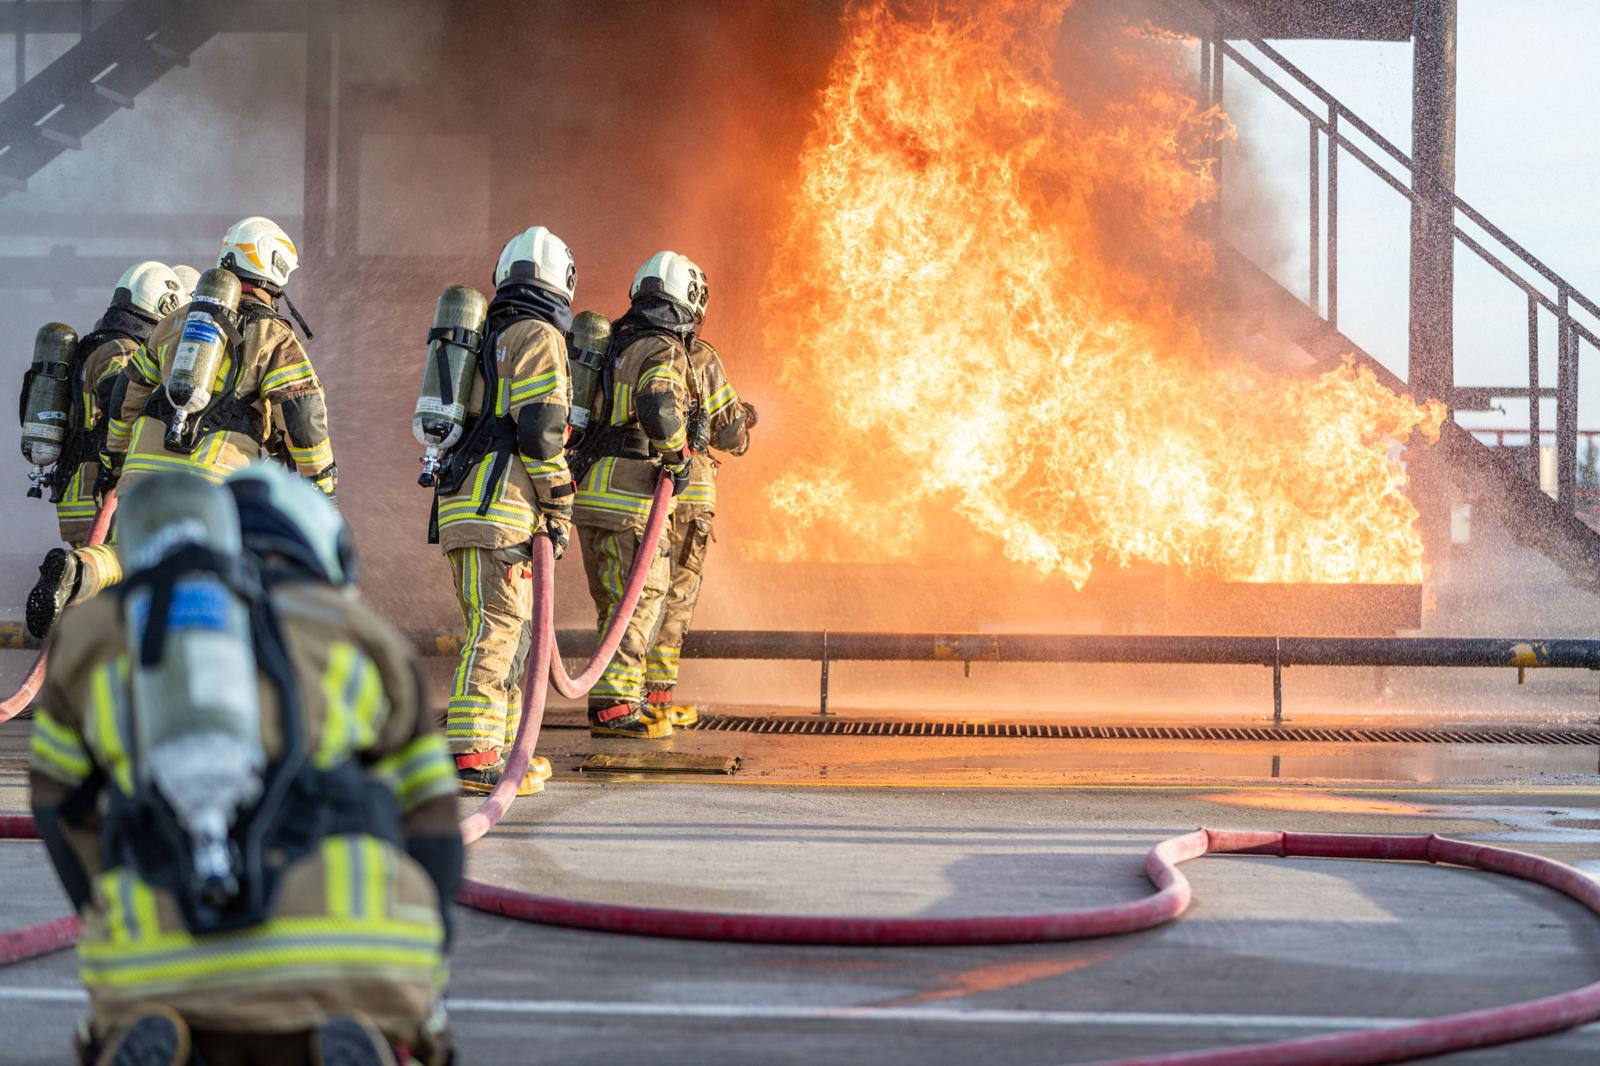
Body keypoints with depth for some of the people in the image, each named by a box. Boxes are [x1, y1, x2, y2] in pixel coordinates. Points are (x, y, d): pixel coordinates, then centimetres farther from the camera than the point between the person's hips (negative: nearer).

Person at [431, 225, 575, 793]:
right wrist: (559, 507, -9)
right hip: (501, 507, -9)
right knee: (499, 625, -13)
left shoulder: (489, 339, 24)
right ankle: (472, 755, -20)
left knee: (509, 627, 16)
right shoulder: (538, 336, -4)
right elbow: (541, 426, -14)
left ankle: (500, 746, 20)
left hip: (462, 502, 9)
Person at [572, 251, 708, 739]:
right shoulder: (665, 351, -10)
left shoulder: (617, 346, 17)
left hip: (591, 491, 9)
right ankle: (613, 706, -9)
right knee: (641, 599, -5)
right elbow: (658, 406, -28)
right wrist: (679, 457, -15)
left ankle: (618, 697, 21)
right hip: (630, 493, -9)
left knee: (615, 602, 16)